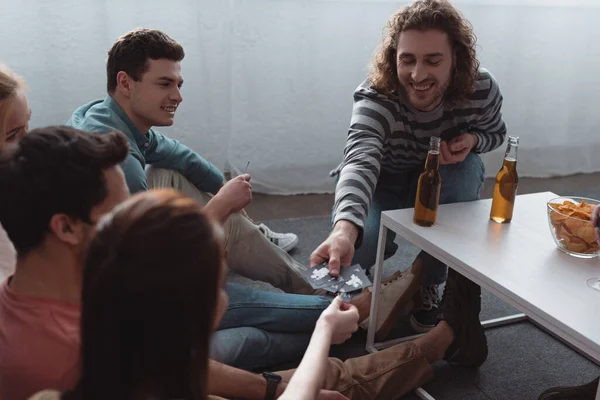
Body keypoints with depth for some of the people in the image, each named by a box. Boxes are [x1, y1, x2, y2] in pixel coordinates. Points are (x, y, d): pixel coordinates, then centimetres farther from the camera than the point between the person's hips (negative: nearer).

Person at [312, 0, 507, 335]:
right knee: (354, 249, -29)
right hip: (384, 184, -2)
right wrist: (344, 230, -73)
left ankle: (427, 280, -10)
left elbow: (495, 133, 0)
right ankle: (385, 245, 15)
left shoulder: (482, 90, -24)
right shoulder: (375, 100, -34)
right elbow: (360, 162, -53)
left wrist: (472, 140, -27)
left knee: (467, 169, -33)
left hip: (444, 184, 2)